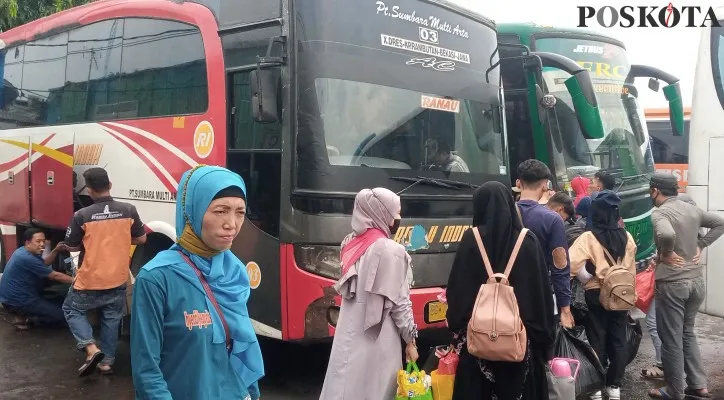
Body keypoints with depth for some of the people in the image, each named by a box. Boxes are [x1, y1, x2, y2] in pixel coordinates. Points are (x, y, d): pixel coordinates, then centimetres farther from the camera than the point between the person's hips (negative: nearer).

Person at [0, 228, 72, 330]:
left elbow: (44, 263, 21)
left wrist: (56, 250, 5)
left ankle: (24, 314, 14)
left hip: (13, 296, 10)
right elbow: (55, 276, -19)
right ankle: (23, 318, 0)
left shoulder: (23, 251, 6)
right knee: (61, 315, -12)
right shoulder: (27, 258, -23)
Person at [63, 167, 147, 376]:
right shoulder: (129, 210, -7)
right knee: (111, 319, 18)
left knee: (72, 309, 19)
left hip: (90, 280, -3)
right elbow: (141, 239, 4)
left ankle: (91, 348, 2)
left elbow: (72, 246, -3)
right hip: (118, 280, 3)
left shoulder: (82, 215, -14)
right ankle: (107, 360, 22)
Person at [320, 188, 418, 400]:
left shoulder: (352, 243, 8)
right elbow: (399, 302, -11)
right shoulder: (391, 251, -13)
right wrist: (410, 339, -2)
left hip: (349, 334, 7)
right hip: (376, 338, -7)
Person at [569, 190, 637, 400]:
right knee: (618, 340, 12)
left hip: (597, 296, -3)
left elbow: (574, 264, -25)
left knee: (597, 341, 7)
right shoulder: (627, 237, -2)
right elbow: (631, 269, 7)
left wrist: (588, 278, -9)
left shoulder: (589, 238, -15)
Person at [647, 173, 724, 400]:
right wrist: (700, 246, 12)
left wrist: (665, 254, -17)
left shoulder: (660, 213, -16)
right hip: (697, 281, 7)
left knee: (671, 339, 5)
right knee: (687, 333, 22)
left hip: (672, 283, -7)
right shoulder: (693, 210, 7)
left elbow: (667, 235, -35)